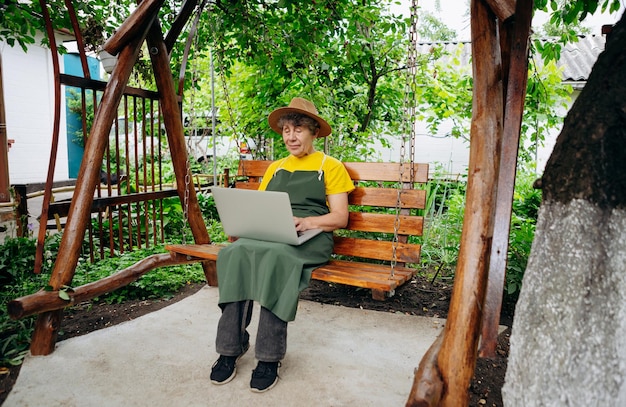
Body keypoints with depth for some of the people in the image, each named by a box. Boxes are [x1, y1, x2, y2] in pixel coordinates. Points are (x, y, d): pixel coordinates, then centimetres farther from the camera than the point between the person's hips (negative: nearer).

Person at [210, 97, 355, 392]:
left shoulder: (330, 166, 11)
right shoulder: (275, 168, 27)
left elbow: (340, 218, 2)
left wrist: (306, 221, -15)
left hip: (311, 237, -4)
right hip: (269, 234, 4)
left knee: (276, 255, -37)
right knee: (236, 253, -30)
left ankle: (269, 357, -28)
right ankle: (229, 349, -23)